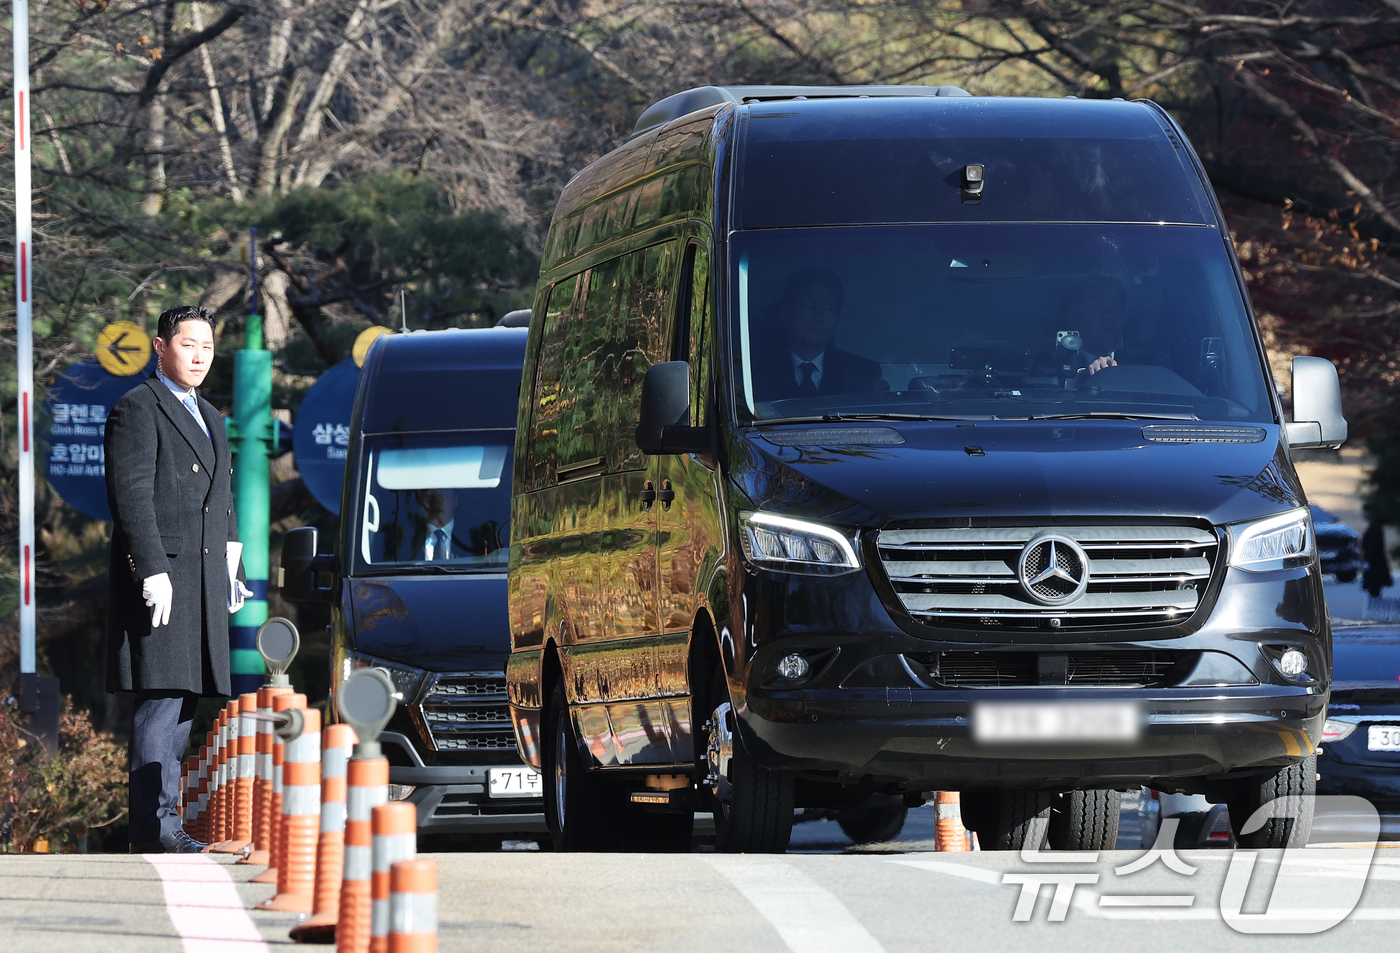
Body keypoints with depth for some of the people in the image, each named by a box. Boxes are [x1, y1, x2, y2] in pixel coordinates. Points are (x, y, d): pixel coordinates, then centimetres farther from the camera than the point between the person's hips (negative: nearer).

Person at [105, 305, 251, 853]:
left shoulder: (209, 418, 23)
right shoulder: (138, 410, -5)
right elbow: (131, 495, -13)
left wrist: (231, 571, 20)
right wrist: (153, 571, -20)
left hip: (204, 581, 9)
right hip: (160, 574, -9)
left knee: (184, 702, 8)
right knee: (160, 701, -12)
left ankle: (159, 821, 11)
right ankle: (155, 826, -14)